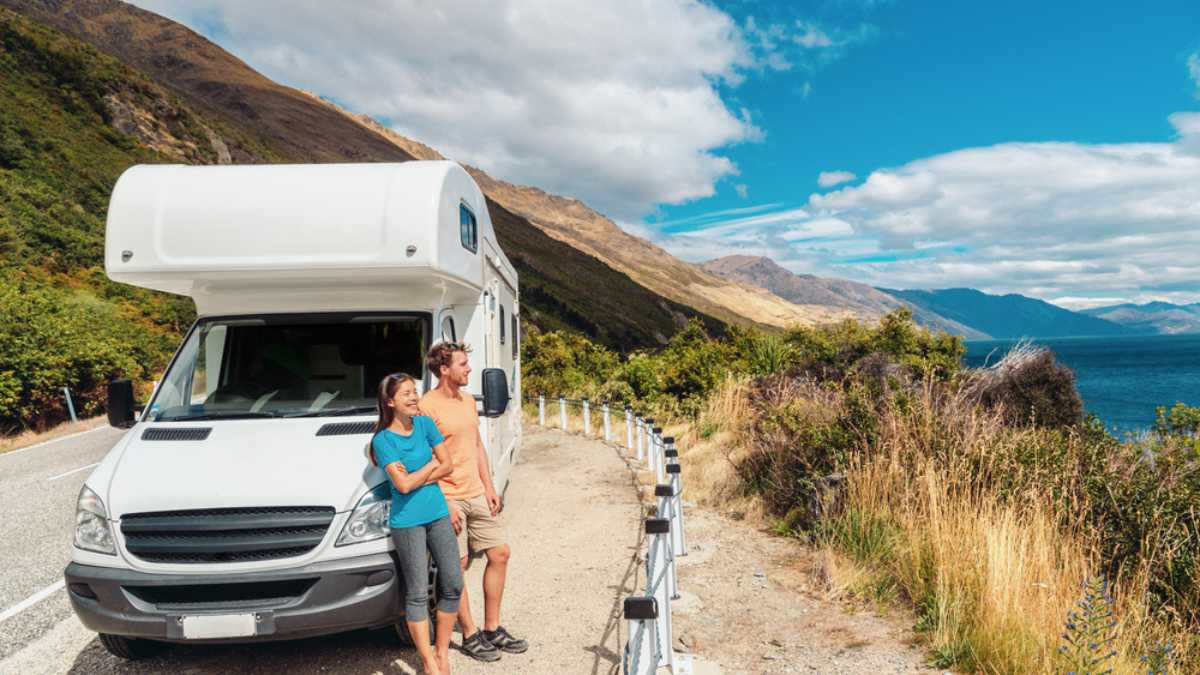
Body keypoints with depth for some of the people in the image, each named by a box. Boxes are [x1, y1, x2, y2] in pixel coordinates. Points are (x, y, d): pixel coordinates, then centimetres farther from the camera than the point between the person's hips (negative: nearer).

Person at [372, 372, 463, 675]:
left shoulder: (425, 423, 4)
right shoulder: (383, 439, -10)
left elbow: (447, 465, 1)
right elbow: (403, 484, -17)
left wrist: (415, 478, -12)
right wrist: (432, 464, -6)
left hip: (438, 514, 5)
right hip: (407, 522, -5)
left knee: (453, 584, 6)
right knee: (417, 594, 1)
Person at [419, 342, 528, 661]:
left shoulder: (468, 400, 10)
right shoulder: (428, 406, -15)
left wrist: (489, 487, 12)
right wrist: (443, 505, -17)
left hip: (477, 495, 8)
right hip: (448, 499, -8)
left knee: (500, 554, 10)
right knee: (457, 566, 2)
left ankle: (493, 629, 23)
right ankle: (470, 635, 17)